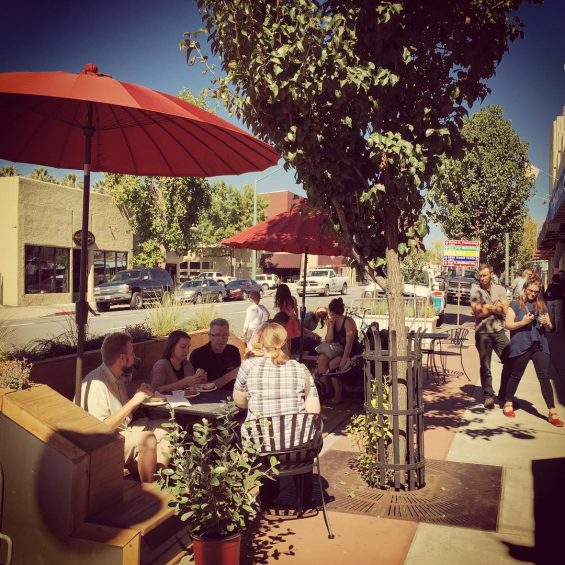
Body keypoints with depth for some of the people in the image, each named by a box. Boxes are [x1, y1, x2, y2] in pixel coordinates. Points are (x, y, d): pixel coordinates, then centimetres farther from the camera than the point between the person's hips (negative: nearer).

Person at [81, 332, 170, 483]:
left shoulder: (119, 378, 7)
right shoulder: (96, 384, -21)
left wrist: (140, 395, -3)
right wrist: (133, 401, -25)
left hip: (125, 430, 9)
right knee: (146, 438, -31)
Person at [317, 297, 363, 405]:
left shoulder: (348, 322, -14)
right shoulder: (332, 322, 6)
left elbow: (349, 342, -22)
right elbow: (328, 341, -1)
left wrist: (344, 359, -30)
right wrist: (331, 325, -11)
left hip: (352, 352, -7)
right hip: (338, 350, 7)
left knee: (332, 364, -28)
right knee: (322, 358, -18)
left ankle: (338, 396, -17)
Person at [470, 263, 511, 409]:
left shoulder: (500, 289, 6)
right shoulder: (475, 290, -2)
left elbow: (504, 309, -5)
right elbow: (476, 311, -11)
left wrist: (487, 307, -11)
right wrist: (495, 307, -8)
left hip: (499, 331, 2)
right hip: (482, 333, -2)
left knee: (510, 362, -1)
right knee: (485, 366, 6)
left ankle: (504, 394, 16)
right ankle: (488, 395, 18)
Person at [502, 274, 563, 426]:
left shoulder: (541, 305, 13)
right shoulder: (515, 304, -1)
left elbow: (549, 328, 17)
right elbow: (508, 325, -6)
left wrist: (546, 323, -5)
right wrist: (523, 322, -20)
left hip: (540, 346, 3)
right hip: (521, 346, -3)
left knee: (545, 378, -2)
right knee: (515, 376, 10)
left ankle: (552, 412, 0)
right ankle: (508, 403, 29)